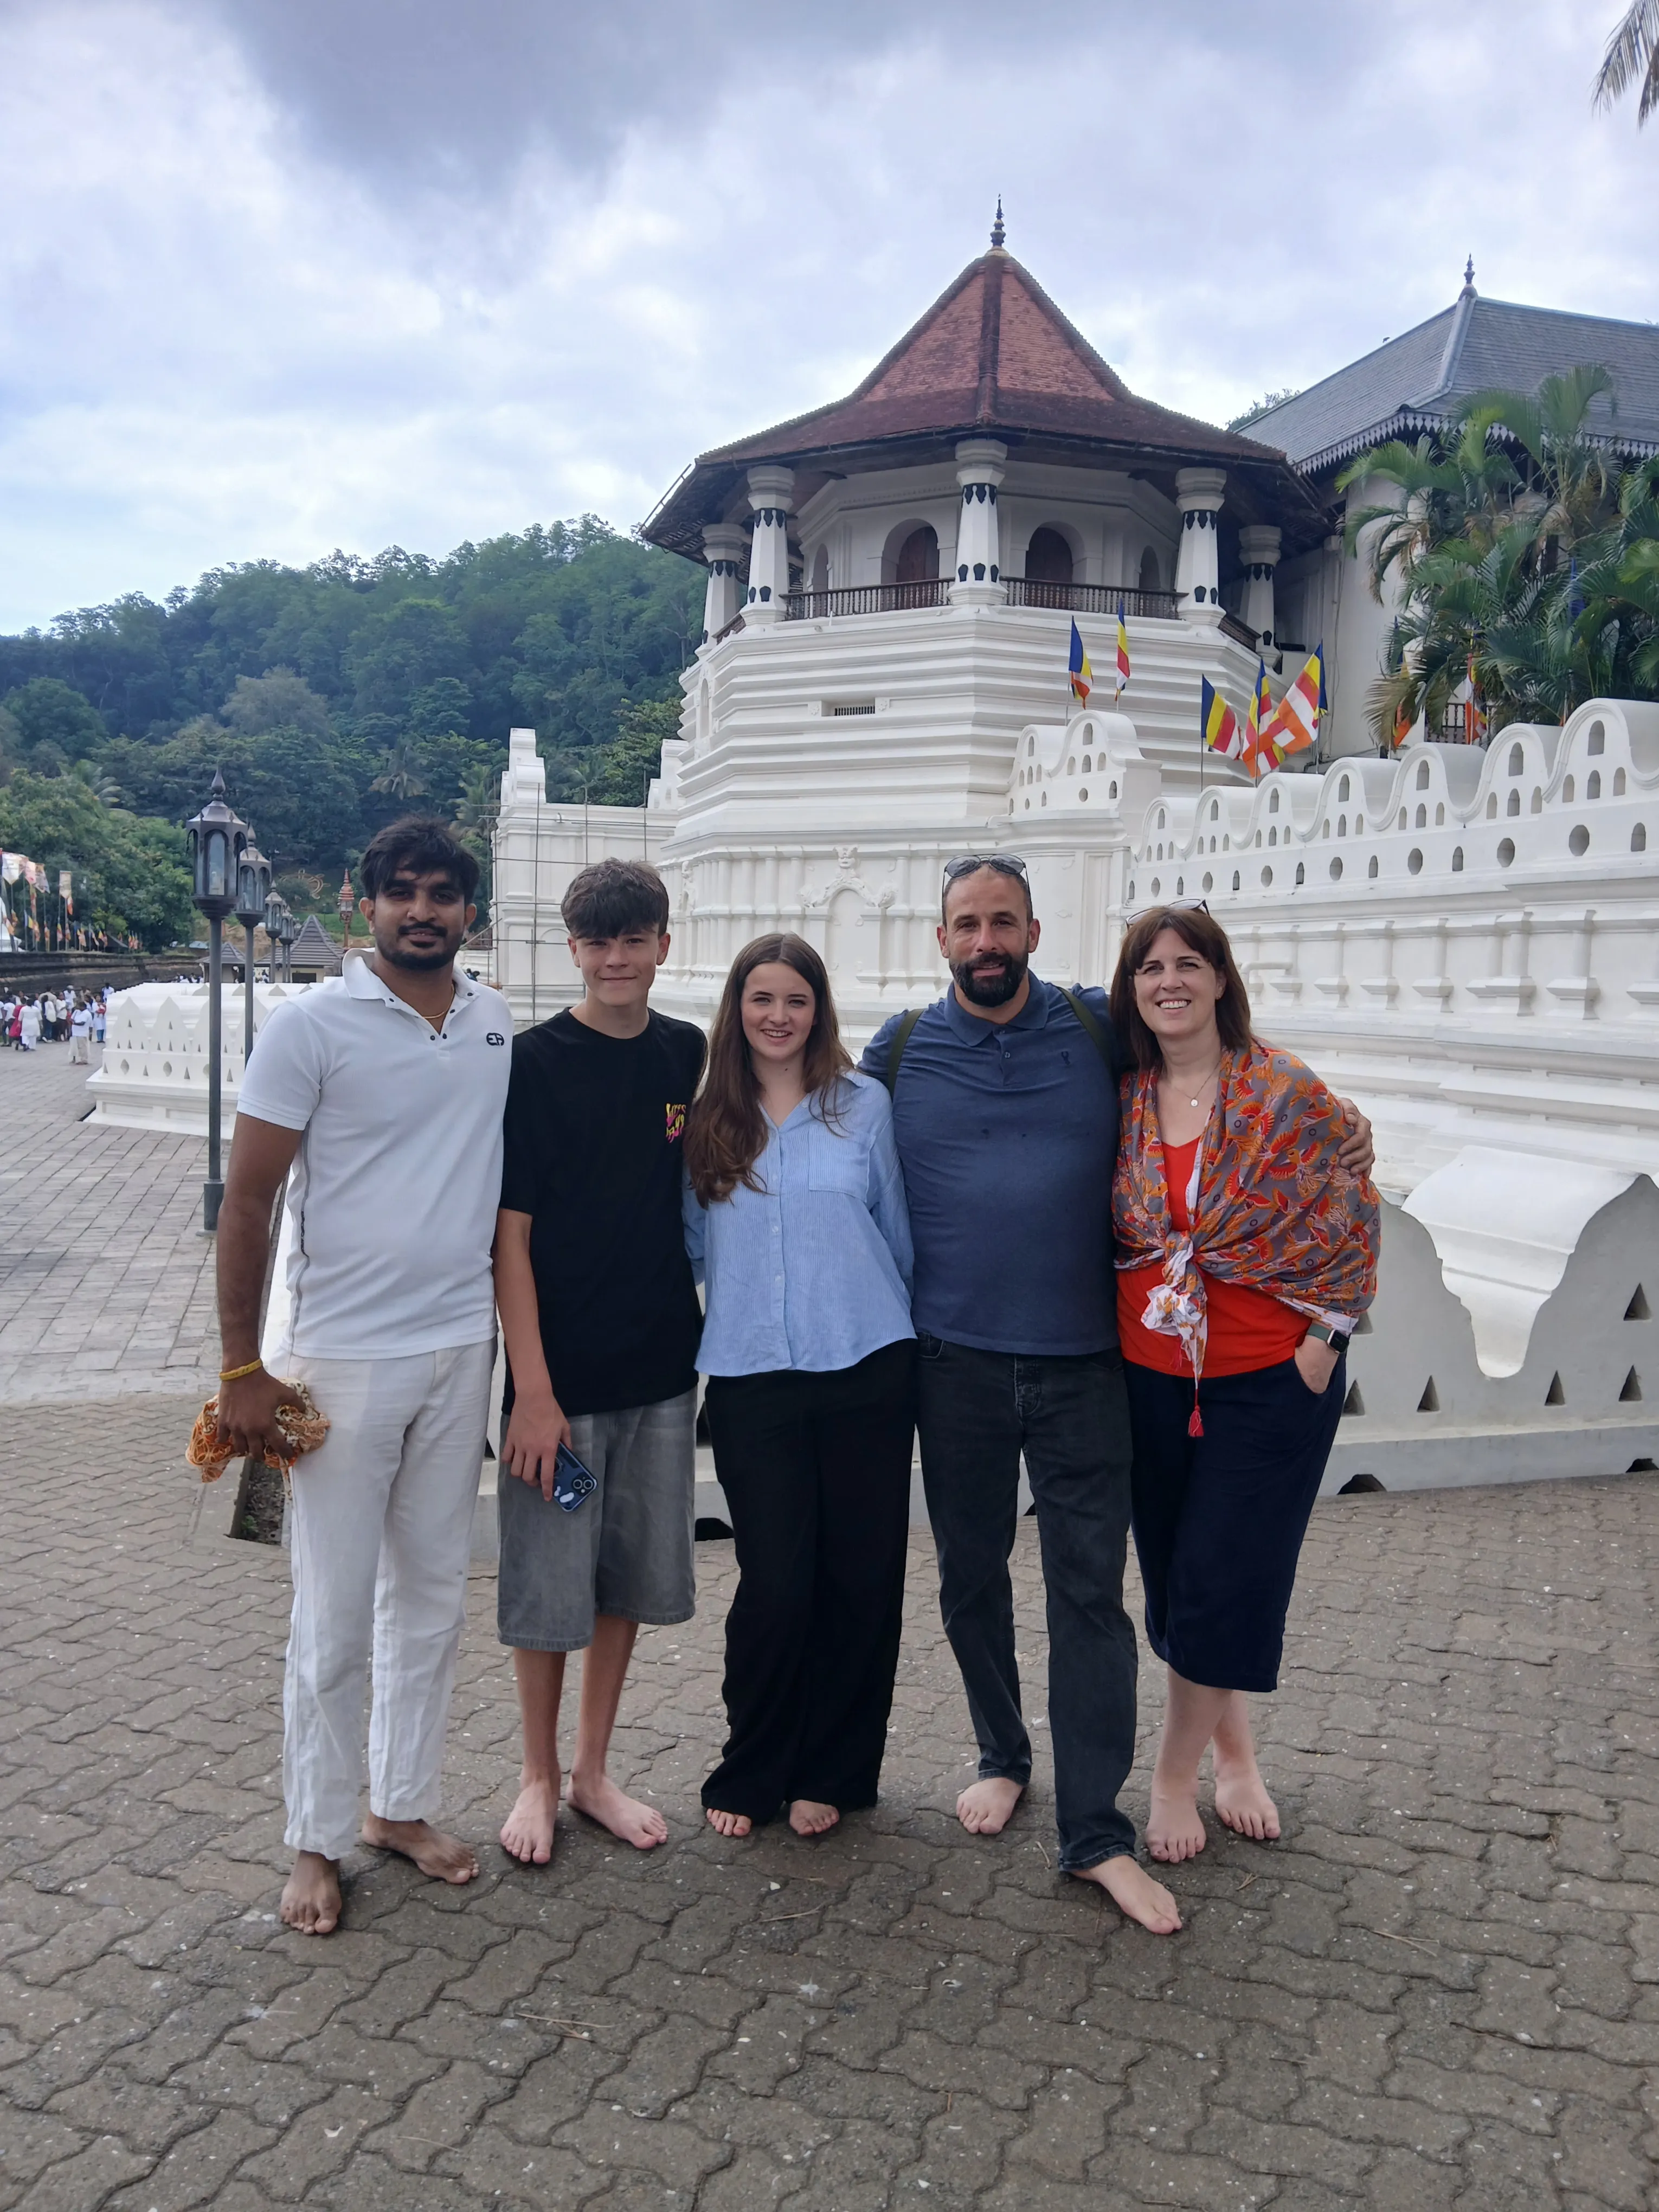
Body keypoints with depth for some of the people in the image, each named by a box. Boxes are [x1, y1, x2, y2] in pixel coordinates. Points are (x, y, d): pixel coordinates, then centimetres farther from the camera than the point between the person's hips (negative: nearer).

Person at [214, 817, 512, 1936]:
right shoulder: (311, 1025, -9)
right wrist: (243, 1369, -9)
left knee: (433, 1596, 15)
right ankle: (318, 1842, 23)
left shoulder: (503, 1026, 3)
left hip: (464, 1350, 4)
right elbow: (247, 1202, -8)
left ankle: (403, 1804, 32)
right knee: (334, 1615, 5)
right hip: (343, 1358, -4)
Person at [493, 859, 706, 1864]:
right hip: (561, 1371, -4)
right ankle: (540, 1778, 29)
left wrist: (717, 1351, 8)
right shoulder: (536, 1061, -10)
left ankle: (595, 1773, 32)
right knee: (547, 1587, 7)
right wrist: (533, 1390, -14)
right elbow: (509, 1234, -11)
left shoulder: (691, 1056, 3)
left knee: (631, 1578, 15)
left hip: (662, 1369, 4)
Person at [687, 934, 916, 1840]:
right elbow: (692, 1245, 13)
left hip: (866, 1369, 1)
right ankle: (750, 1773, 20)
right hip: (750, 1377, 0)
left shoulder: (863, 1104, 4)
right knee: (776, 1581, -2)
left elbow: (897, 1230, 10)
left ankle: (831, 1773, 23)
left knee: (862, 1577, 5)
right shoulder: (704, 1118, 5)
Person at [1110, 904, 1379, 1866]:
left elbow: (1353, 1219, -5)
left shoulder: (1288, 1095, -10)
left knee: (1223, 1578, 0)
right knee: (1175, 1571, 12)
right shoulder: (1123, 1100, 0)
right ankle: (1236, 1750, 34)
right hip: (1150, 1374, 4)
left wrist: (1323, 1341, -8)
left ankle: (1177, 1772, 19)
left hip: (1269, 1374, -4)